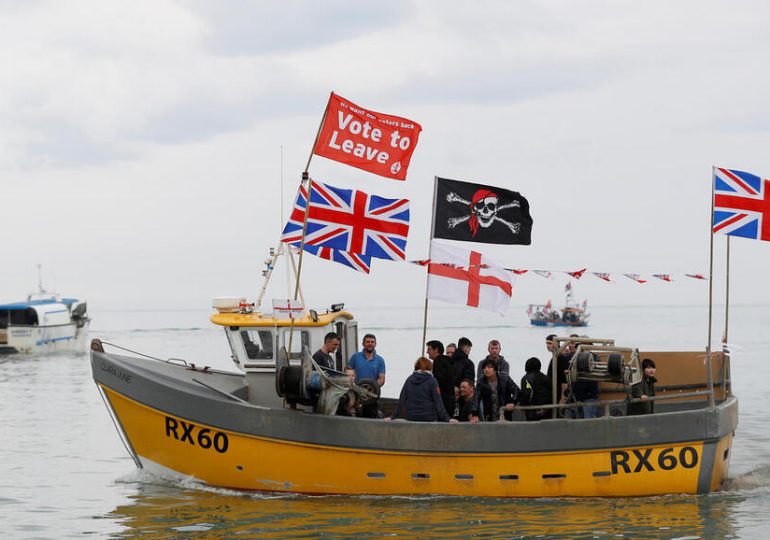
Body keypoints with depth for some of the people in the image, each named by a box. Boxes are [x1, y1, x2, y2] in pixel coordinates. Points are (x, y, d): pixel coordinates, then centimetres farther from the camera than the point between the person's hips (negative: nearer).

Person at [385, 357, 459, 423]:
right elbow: (438, 402, -8)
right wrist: (447, 419, -9)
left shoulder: (409, 380, 7)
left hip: (411, 418, 3)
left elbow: (401, 400, 6)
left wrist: (393, 416, 10)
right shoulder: (432, 381, -2)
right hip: (429, 418, -3)